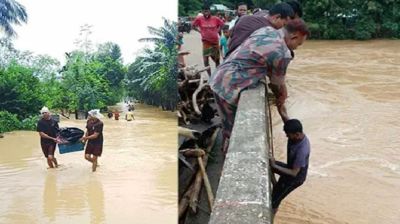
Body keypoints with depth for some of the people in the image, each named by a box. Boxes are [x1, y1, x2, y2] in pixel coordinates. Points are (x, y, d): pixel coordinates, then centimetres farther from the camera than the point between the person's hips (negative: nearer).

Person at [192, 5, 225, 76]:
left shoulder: (215, 19, -5)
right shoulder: (199, 19, -8)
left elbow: (222, 24, 11)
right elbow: (193, 26, 5)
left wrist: (218, 30, 2)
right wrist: (200, 31, -2)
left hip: (215, 41, 1)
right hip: (206, 41, -1)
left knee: (217, 60, 13)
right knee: (205, 60, -8)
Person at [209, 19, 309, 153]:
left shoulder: (268, 30, 9)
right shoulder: (282, 54, -15)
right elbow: (278, 84, 0)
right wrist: (281, 107, 18)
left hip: (219, 79, 9)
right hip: (229, 87, -9)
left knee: (230, 127, 24)